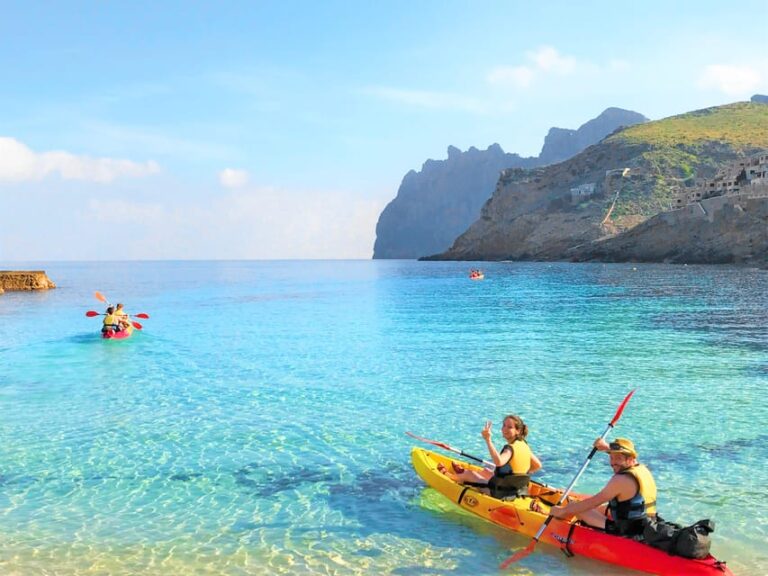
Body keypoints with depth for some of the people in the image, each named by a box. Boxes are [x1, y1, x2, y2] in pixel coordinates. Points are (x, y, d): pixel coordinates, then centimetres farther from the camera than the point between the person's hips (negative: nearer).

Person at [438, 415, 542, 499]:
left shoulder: (510, 448, -28)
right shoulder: (524, 445, -3)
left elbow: (499, 461, -50)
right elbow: (537, 465, 7)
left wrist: (488, 440, -49)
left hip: (501, 494, -8)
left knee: (469, 474, 16)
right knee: (486, 471, 34)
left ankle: (449, 476, 46)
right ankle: (462, 472, 64)